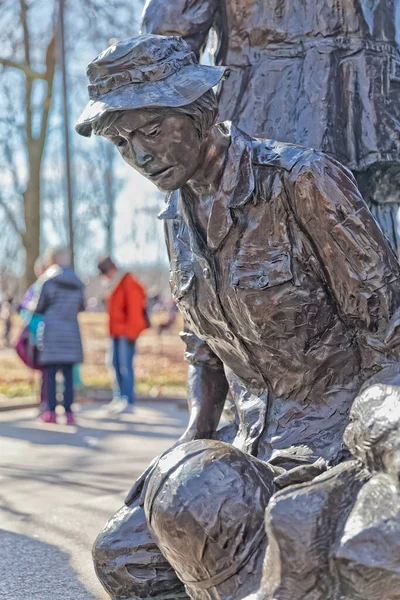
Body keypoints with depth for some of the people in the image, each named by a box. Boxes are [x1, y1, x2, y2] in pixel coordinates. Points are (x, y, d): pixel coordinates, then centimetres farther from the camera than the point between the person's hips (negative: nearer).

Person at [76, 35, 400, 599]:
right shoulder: (179, 214, 6)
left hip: (334, 419, -7)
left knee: (192, 503, -31)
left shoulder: (302, 181, -18)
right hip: (257, 433, 8)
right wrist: (193, 442, 3)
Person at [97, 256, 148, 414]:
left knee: (125, 366, -11)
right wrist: (112, 330, 16)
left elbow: (134, 311, -17)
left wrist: (130, 333, -18)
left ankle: (128, 401, -11)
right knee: (117, 364, 8)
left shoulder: (129, 284, -12)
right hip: (117, 332, 9)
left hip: (126, 333, -9)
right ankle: (119, 397, 14)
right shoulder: (114, 285, 19)